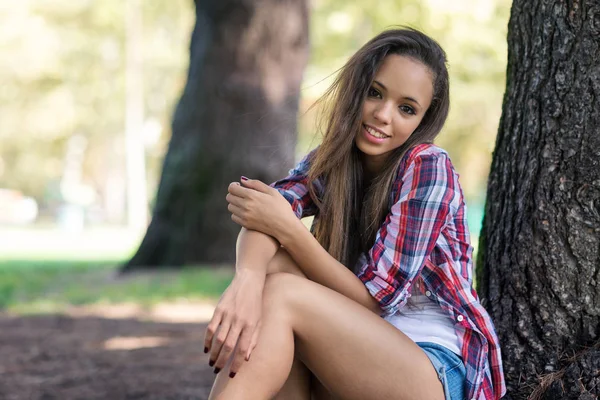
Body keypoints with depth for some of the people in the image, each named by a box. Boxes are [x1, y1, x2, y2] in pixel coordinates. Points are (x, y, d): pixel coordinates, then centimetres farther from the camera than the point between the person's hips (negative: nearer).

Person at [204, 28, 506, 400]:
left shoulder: (427, 167, -12)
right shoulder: (329, 161, 5)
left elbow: (374, 298, -14)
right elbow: (262, 217, -17)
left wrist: (288, 229, -24)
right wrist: (247, 278, -40)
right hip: (358, 360, 5)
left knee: (282, 295, -26)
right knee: (275, 265, -22)